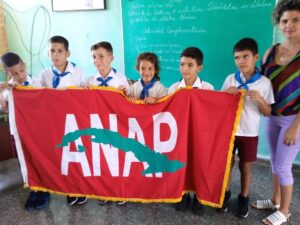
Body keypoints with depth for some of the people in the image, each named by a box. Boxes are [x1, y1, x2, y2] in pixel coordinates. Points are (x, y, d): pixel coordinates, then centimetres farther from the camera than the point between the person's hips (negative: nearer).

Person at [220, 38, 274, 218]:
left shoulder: (264, 82, -7)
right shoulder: (230, 79, -3)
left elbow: (267, 113, -4)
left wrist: (260, 99, -22)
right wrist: (226, 93, -15)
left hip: (249, 133, -1)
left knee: (246, 166, 11)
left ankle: (244, 198, 31)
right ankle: (226, 193, 32)